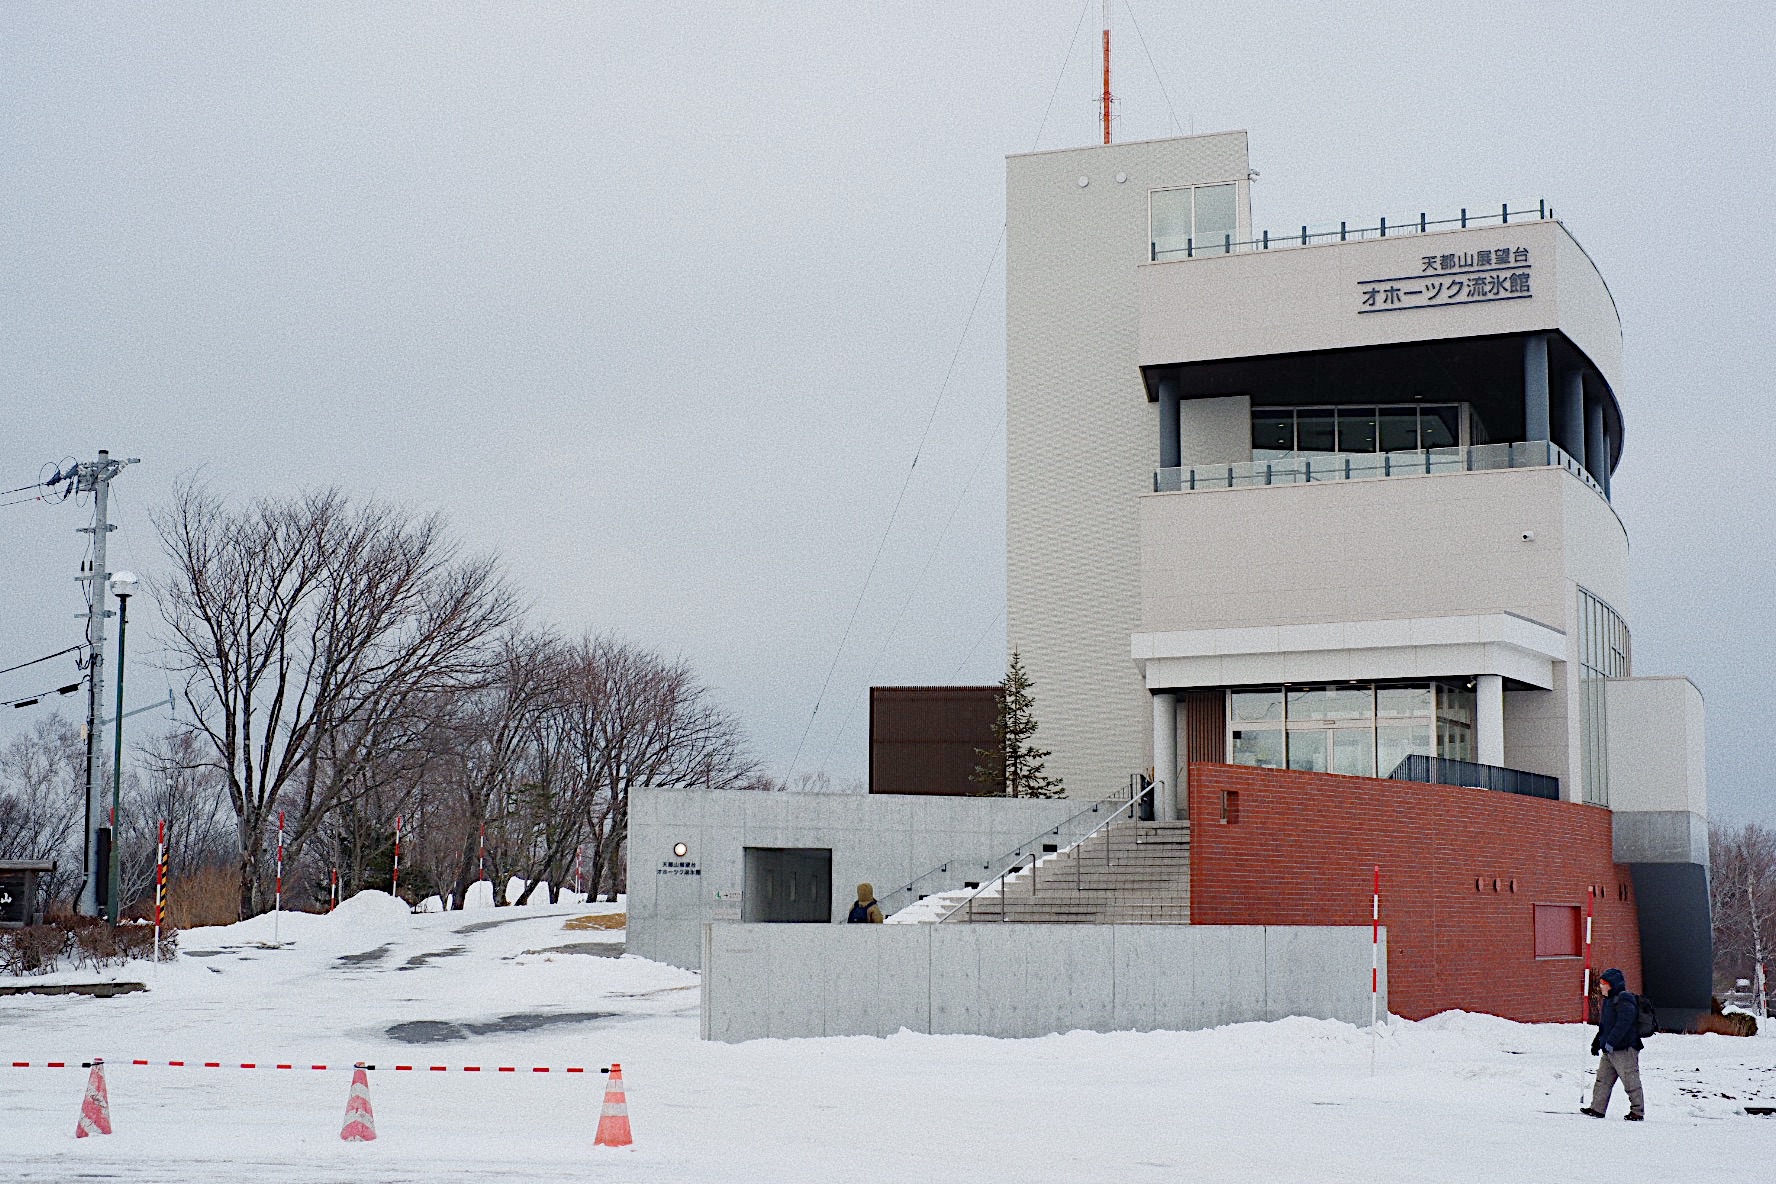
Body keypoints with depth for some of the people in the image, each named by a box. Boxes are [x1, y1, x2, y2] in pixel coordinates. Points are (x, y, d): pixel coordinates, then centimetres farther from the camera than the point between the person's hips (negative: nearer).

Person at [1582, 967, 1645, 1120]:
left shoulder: (1624, 1000, -14)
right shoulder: (1608, 1000, 18)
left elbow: (1623, 1023, -24)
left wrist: (1610, 1042, -26)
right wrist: (1597, 1041, 21)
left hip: (1624, 1050, -10)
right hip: (1609, 1050, 10)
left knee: (1630, 1080, -4)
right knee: (1603, 1080, 10)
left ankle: (1637, 1111, 2)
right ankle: (1597, 1108, 13)